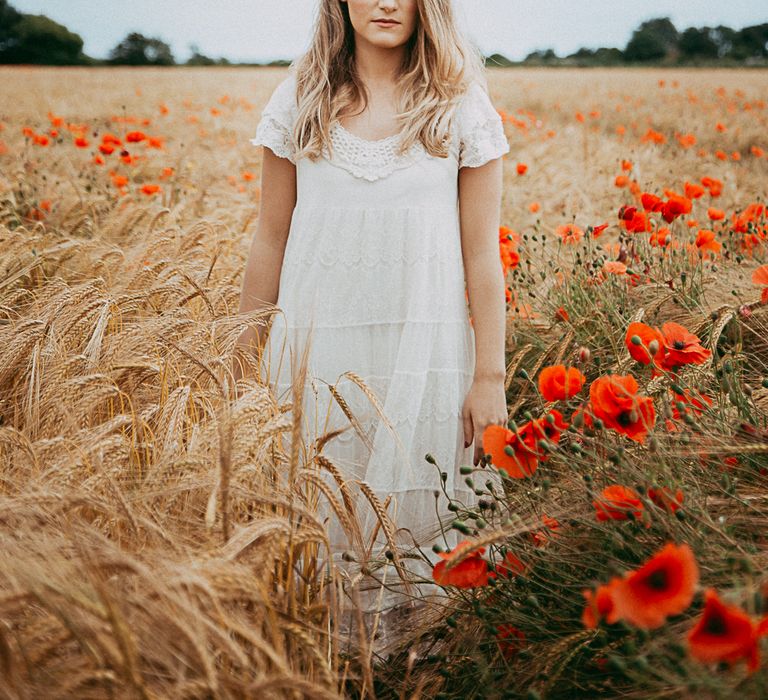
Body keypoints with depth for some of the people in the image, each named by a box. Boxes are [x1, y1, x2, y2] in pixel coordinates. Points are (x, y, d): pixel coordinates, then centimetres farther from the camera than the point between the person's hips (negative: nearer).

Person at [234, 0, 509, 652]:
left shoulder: (461, 107, 1)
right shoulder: (301, 99, 4)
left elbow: (482, 253, 0)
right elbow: (271, 241, 8)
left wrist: (491, 376, -3)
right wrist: (247, 356, 8)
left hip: (422, 348, -1)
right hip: (315, 345, 1)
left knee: (413, 518, 4)